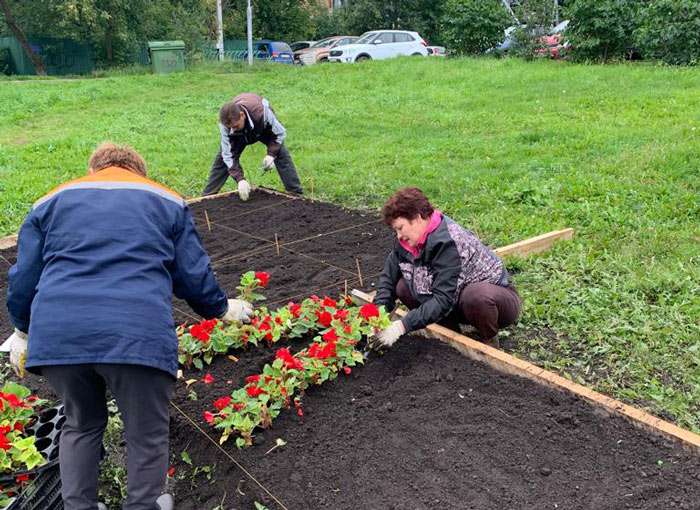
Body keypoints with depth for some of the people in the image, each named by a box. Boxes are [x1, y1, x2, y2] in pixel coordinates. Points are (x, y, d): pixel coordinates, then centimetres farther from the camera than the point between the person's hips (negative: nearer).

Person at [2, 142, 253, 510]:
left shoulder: (52, 201, 24)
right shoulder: (165, 201, 20)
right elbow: (194, 276, 15)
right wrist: (222, 308, 32)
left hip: (56, 334, 3)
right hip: (137, 335, -3)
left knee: (81, 425, 26)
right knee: (147, 436, 15)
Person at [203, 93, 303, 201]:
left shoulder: (261, 112, -45)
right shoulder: (225, 123, -37)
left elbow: (280, 133, -27)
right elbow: (228, 154, -31)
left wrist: (271, 154, -38)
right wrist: (240, 179, -40)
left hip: (265, 128, -1)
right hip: (241, 135, 1)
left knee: (282, 156, -15)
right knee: (223, 158, -8)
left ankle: (297, 194, -6)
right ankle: (207, 196, 1)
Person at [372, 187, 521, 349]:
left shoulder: (447, 242, -30)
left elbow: (443, 299, -35)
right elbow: (388, 278, -3)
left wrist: (403, 326, -36)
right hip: (459, 300, 7)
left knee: (477, 296, -41)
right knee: (403, 287, -10)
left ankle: (489, 342, -11)